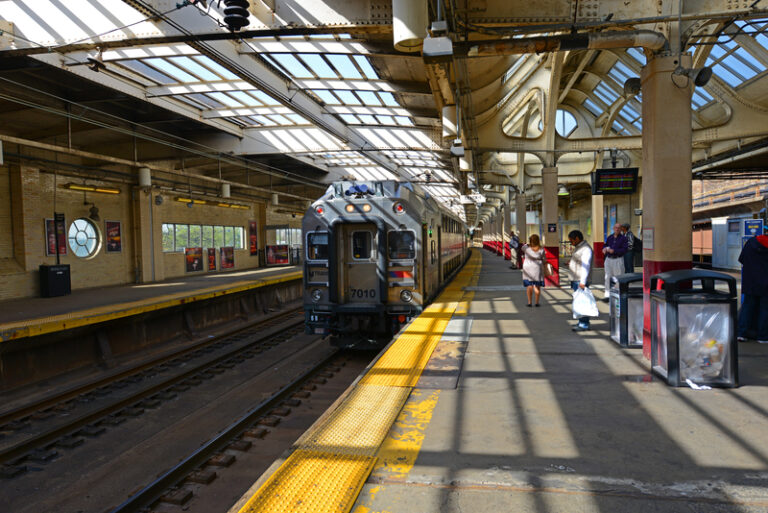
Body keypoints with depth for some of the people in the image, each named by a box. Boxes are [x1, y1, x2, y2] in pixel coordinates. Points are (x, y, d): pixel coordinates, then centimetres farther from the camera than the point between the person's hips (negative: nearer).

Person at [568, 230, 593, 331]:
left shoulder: (586, 249, -14)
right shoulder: (578, 247, 19)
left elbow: (586, 266, -22)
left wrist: (582, 281, -28)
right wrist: (571, 264, 13)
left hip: (581, 281, -10)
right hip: (576, 280, 10)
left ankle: (584, 324, -9)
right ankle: (582, 322, 19)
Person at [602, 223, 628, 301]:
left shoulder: (623, 238, -4)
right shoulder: (610, 237, 11)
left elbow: (624, 250, -13)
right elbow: (605, 245, 22)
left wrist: (614, 251, -22)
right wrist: (604, 249, -1)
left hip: (618, 260, -4)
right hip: (609, 259, 4)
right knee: (608, 277, 1)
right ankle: (607, 295, 3)